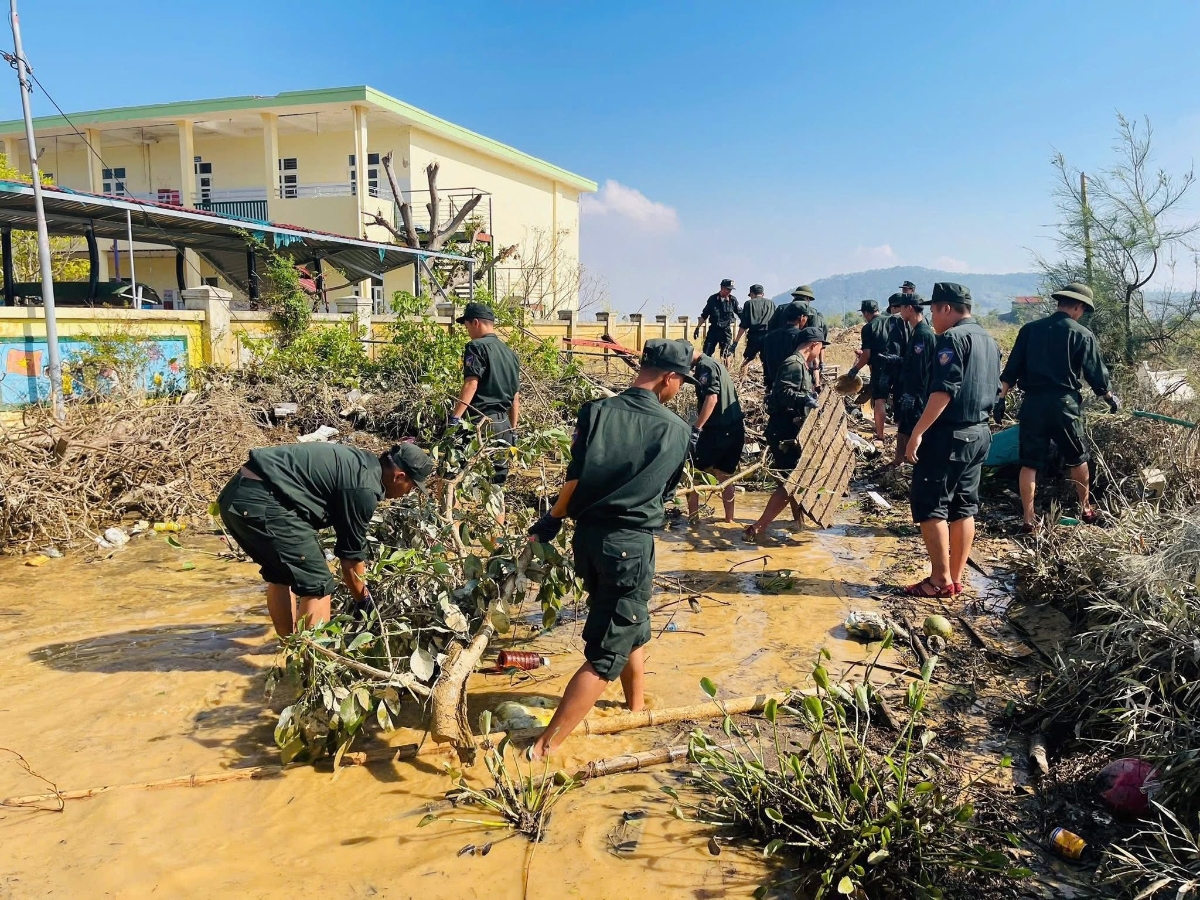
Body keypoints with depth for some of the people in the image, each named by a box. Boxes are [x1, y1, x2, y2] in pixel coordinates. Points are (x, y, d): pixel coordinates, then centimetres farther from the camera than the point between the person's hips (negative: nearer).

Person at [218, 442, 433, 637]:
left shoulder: (361, 463, 19)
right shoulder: (365, 488, -10)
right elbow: (350, 556, -1)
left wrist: (361, 581, 41)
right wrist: (364, 602, 15)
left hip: (236, 493, 11)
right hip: (261, 502, -11)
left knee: (280, 574, 25)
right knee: (317, 584, -1)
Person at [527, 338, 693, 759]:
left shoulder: (596, 411, -3)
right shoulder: (677, 430, -4)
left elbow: (575, 478, -8)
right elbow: (664, 490, 9)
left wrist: (552, 519, 6)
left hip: (588, 536, 5)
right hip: (630, 545, -5)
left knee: (631, 625, 27)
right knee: (607, 654, 3)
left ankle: (636, 708, 46)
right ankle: (544, 749, -1)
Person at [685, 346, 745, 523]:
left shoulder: (705, 366, -13)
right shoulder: (711, 364, 18)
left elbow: (711, 398, -24)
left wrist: (696, 428, -26)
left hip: (719, 430, -10)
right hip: (733, 428, 10)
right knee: (724, 475, 17)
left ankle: (692, 517, 6)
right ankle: (729, 519, 23)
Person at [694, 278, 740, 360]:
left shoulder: (733, 300, -3)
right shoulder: (712, 299, -1)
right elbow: (704, 315, 7)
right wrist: (698, 328, 7)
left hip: (726, 330, -1)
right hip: (713, 329, 1)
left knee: (725, 355, -2)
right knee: (706, 354, -3)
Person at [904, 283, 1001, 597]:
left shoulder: (952, 338, -14)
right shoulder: (989, 341, 15)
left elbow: (943, 391, -23)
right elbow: (994, 391, 19)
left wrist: (917, 432, -22)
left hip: (948, 434, -9)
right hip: (979, 434, 9)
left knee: (930, 506, -2)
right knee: (964, 506, 12)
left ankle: (941, 580, 0)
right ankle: (956, 578, 17)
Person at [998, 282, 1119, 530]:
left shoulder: (1030, 329, 5)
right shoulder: (1082, 335, -2)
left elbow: (1011, 369, 4)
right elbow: (1097, 375, 3)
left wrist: (1002, 398, 9)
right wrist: (1111, 399, 19)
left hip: (1032, 403, 2)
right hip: (1064, 404, -2)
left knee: (1030, 463, 5)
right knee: (1077, 459, 18)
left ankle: (1029, 518, 5)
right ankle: (1085, 509, 32)